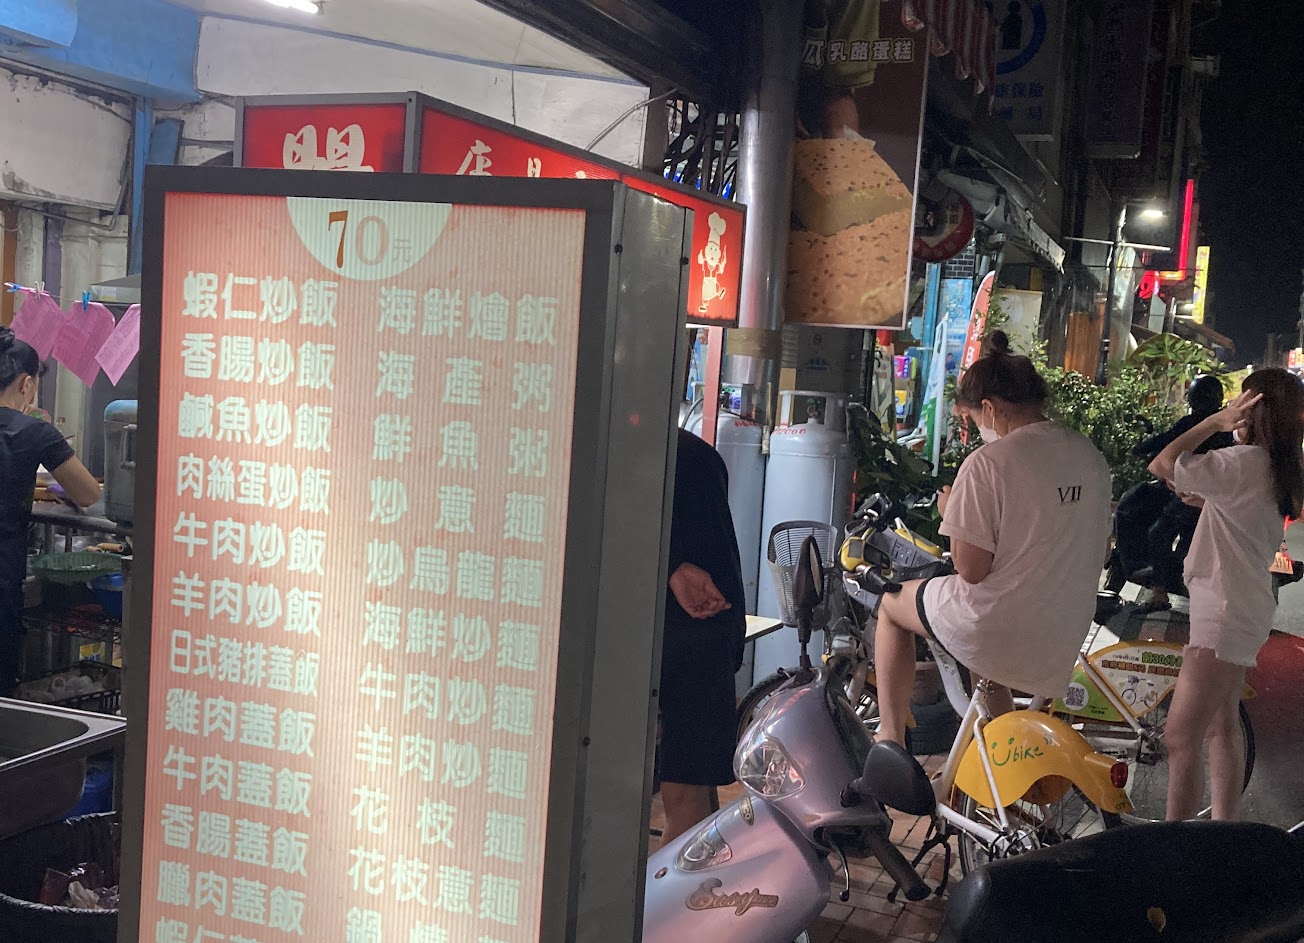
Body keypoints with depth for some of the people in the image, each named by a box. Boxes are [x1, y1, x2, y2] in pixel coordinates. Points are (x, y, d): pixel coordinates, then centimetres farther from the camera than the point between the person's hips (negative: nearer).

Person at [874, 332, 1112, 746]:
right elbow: (1098, 551, 12)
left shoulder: (988, 463, -19)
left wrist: (950, 512, -2)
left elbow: (972, 569, -18)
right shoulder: (1091, 456, 3)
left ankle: (890, 738, 20)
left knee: (892, 606, 21)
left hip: (992, 627, -7)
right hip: (1065, 636, 7)